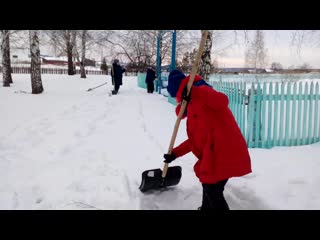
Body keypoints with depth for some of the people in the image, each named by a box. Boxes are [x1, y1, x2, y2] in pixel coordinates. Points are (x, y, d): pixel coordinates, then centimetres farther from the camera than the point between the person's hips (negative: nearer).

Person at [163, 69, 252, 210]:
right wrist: (175, 153, 21)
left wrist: (194, 92, -34)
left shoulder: (200, 93, -6)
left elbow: (222, 101, -30)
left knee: (213, 192, -3)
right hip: (214, 153, 10)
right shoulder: (193, 104, 23)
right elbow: (196, 139, 23)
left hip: (224, 153, -10)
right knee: (208, 186, 27)